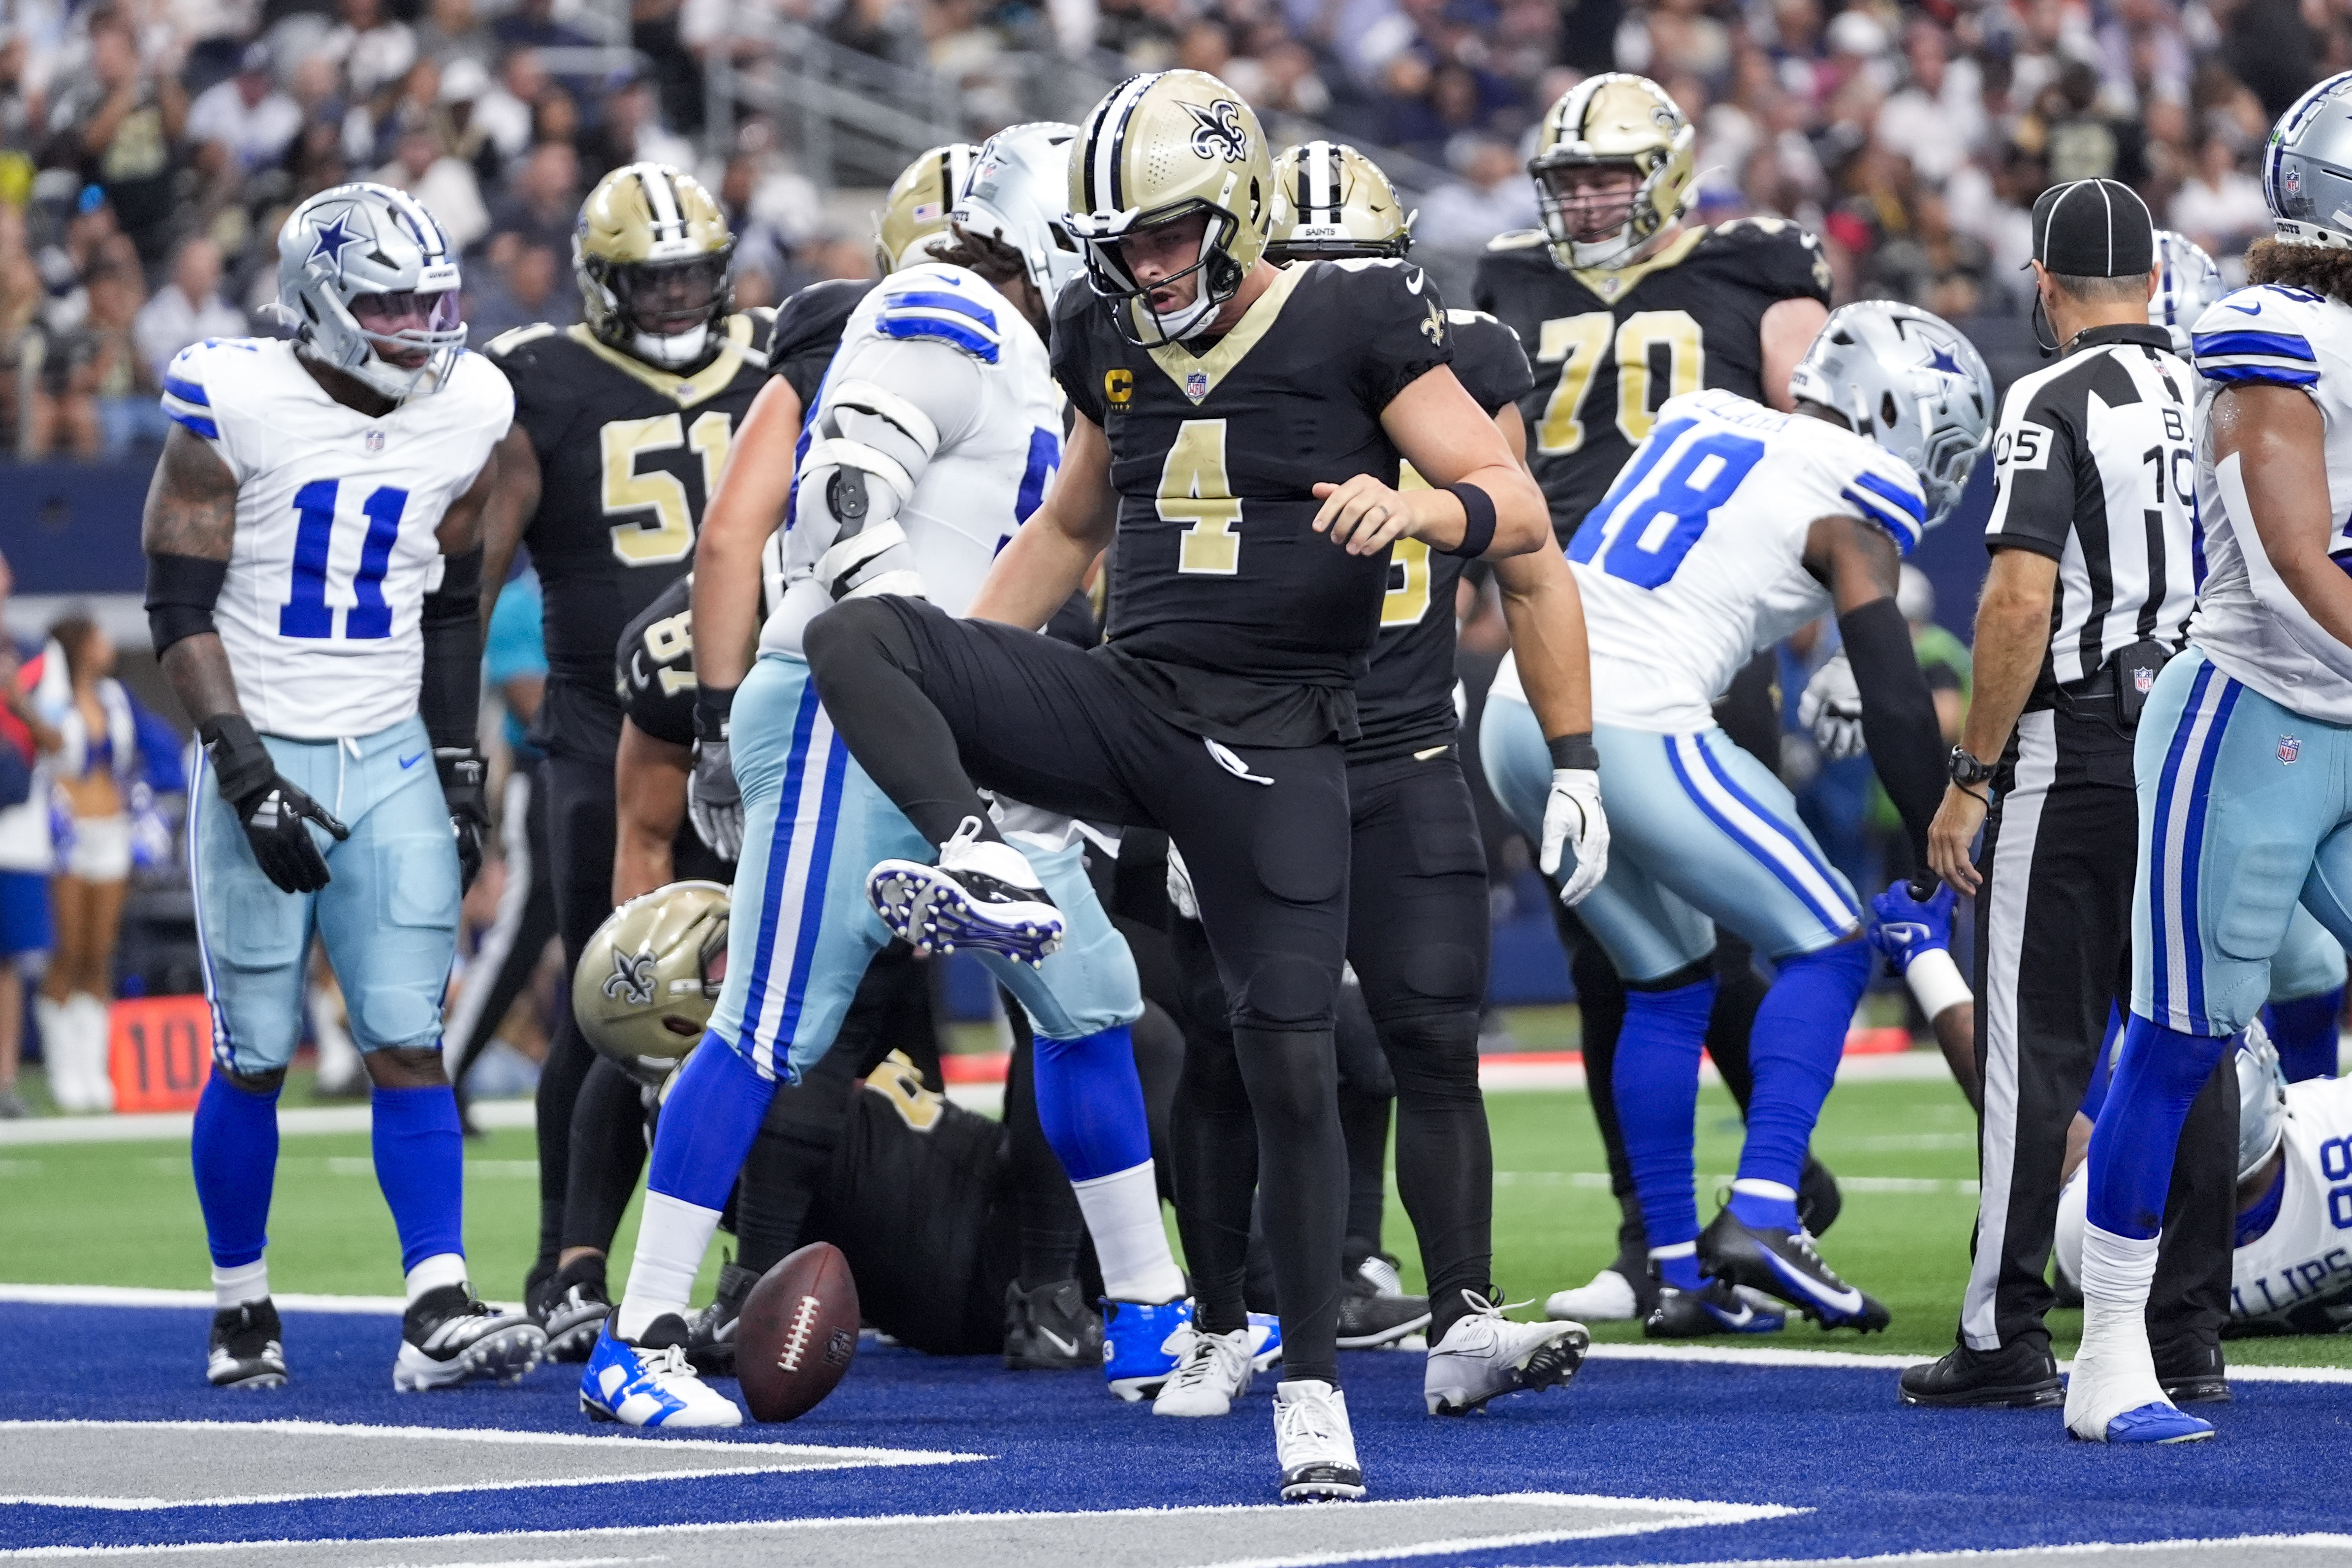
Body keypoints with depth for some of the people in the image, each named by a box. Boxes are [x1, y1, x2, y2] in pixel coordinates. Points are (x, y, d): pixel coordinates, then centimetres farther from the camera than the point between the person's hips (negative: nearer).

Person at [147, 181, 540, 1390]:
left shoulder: (464, 418, 3)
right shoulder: (236, 411, -11)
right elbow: (180, 607, -9)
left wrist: (461, 768, 11)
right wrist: (245, 770, -16)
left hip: (390, 762, 3)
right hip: (261, 760, -3)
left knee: (410, 1044, -7)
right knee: (254, 1057, 3)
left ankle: (439, 1315, -12)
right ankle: (242, 1312, 18)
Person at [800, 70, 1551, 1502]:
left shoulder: (1356, 328, -6)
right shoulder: (1116, 346, 10)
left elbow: (1518, 509, -7)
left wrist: (1415, 503, -29)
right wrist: (951, 688, 20)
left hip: (1275, 750, -4)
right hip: (1128, 703, 4)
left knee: (1289, 1059, -6)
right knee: (857, 637, -17)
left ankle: (1313, 1391, 6)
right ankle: (984, 870, -35)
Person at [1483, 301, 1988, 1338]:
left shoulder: (1702, 422, 19)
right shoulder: (1849, 508, 0)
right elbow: (1897, 707, -2)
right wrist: (1940, 857, 9)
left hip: (1520, 722, 7)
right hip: (1633, 734, -7)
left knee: (1668, 983, 20)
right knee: (1827, 948, 6)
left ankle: (1680, 1271, 18)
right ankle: (1759, 1216, -9)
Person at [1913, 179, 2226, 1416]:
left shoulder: (2056, 405, -11)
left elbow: (2024, 601, -17)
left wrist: (1971, 779, -12)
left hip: (2076, 756, -6)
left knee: (2038, 1052, -2)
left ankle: (2006, 1336, -1)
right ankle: (2190, 1334, 10)